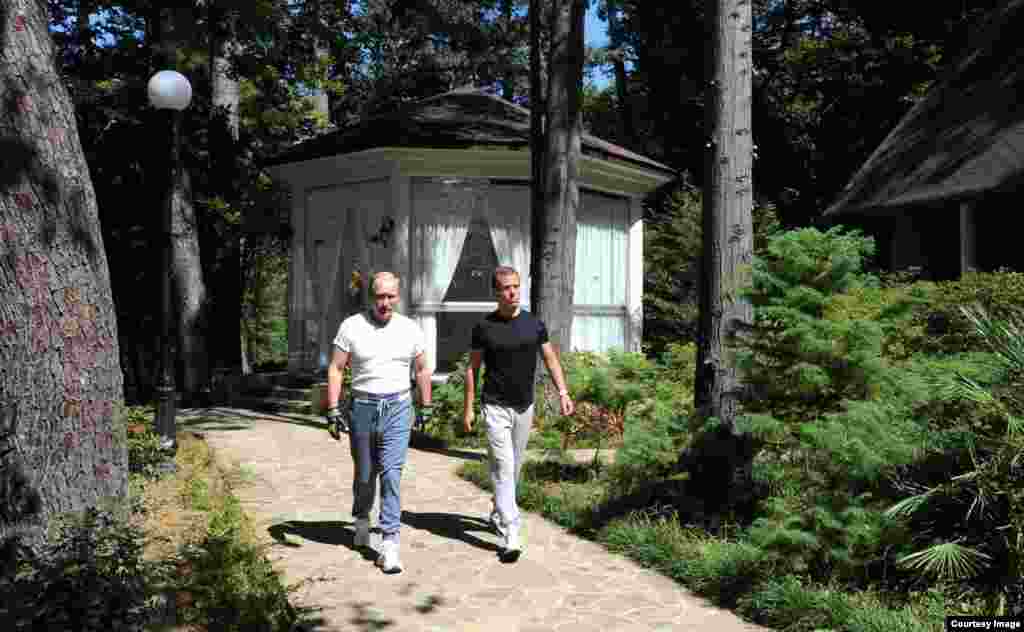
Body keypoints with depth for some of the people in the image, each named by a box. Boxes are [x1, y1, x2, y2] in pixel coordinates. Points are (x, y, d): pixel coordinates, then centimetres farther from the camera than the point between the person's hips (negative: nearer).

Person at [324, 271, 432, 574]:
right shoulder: (351, 326, -4)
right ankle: (361, 518, 44)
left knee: (391, 474, -10)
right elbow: (335, 369, -2)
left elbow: (422, 370, 12)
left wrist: (426, 407, 13)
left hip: (398, 408, 0)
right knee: (364, 474, 15)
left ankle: (389, 543, -6)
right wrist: (333, 410, -8)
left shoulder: (410, 329, 2)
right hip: (362, 407, 0)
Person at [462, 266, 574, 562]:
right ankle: (510, 537, -10)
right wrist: (467, 407, -2)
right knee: (503, 468, -9)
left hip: (525, 407, 4)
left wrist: (563, 392, -7)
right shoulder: (484, 327, -5)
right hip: (496, 407, -4)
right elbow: (472, 368, 1)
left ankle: (498, 514, 37)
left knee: (514, 467, 16)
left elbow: (550, 359, 6)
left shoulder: (534, 324, 2)